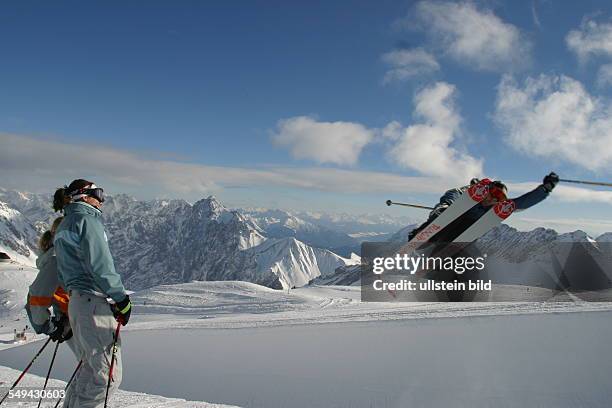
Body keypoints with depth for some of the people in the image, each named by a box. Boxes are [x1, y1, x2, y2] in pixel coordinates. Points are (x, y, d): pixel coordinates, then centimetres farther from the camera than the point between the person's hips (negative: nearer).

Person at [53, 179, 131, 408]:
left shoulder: (64, 226, 21)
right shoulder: (86, 218, -8)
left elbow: (64, 274, 23)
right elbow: (99, 264, -19)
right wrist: (122, 298, -14)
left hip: (76, 301, 10)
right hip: (94, 302, -10)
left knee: (91, 368, 19)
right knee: (108, 375, -5)